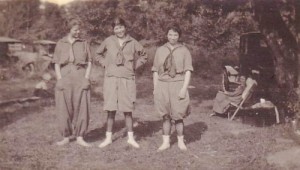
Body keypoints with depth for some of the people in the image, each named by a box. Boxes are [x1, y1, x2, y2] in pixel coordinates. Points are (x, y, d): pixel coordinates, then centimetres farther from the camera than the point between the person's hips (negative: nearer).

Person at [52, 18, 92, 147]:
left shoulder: (83, 43, 9)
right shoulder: (61, 44, 8)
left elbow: (89, 62, 8)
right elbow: (56, 63, 6)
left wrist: (86, 78, -4)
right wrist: (59, 79, -6)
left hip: (80, 78, 0)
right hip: (65, 78, 0)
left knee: (81, 108, -3)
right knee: (64, 108, 0)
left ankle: (80, 137, 6)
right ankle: (66, 137, 12)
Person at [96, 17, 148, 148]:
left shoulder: (132, 43, 4)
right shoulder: (108, 41, 4)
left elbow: (143, 56, 16)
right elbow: (99, 54, 19)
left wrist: (134, 66, 6)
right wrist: (105, 64, 5)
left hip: (127, 79, 0)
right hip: (111, 78, 0)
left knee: (127, 109, 4)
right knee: (111, 109, 2)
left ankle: (130, 138, 16)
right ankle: (108, 138, 13)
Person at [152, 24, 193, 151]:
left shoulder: (184, 51, 2)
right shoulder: (160, 50, 9)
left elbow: (188, 71, -1)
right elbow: (156, 71, 11)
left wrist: (184, 88, -10)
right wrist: (155, 88, 5)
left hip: (178, 85, -2)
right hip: (163, 85, 2)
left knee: (178, 115, 1)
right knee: (165, 115, 8)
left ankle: (181, 141, 17)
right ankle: (166, 142, 17)